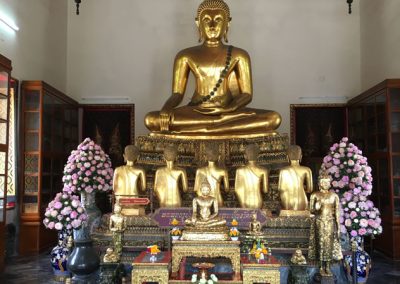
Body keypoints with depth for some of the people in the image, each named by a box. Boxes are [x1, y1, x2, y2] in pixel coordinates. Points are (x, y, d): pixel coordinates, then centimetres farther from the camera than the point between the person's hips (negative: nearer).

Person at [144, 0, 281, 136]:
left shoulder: (238, 55, 8)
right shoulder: (186, 55, 9)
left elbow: (246, 93, 4)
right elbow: (177, 93, 5)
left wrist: (229, 108, -19)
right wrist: (165, 110, -19)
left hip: (229, 113, 0)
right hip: (195, 113, 0)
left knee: (274, 118, -26)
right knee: (151, 119, -27)